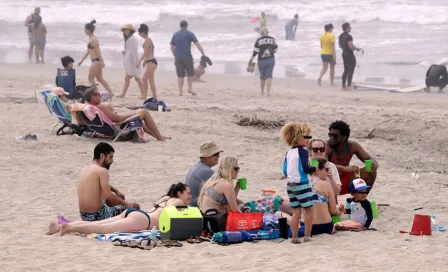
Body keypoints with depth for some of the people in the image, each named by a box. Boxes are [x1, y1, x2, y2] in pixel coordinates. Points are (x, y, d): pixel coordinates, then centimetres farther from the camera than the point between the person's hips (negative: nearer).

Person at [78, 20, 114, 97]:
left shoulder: (93, 40, -16)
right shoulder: (91, 39, 15)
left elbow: (98, 51, -21)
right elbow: (88, 51, 23)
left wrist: (101, 62, -24)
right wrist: (82, 60, 25)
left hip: (96, 61, -10)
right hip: (97, 61, 10)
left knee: (90, 78, -2)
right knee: (100, 79, 11)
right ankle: (110, 93, 11)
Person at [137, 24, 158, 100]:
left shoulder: (147, 41, -14)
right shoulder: (149, 39, 15)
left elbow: (145, 53, -17)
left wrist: (139, 62, -13)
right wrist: (144, 61, 27)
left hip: (150, 62, -10)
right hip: (151, 61, 11)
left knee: (151, 81, -7)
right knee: (144, 78, 17)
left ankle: (154, 97, -6)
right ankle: (144, 95, 22)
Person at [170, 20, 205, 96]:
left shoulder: (175, 34, 9)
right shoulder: (190, 34, -1)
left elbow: (172, 46, 12)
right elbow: (197, 44, -8)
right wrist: (203, 53, -6)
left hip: (178, 58, 3)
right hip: (187, 57, -3)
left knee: (180, 75, 5)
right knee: (190, 74, 10)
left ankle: (180, 91, 2)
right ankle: (190, 88, 1)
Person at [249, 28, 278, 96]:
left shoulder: (258, 40, -5)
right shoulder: (272, 39, 3)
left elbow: (255, 51, -9)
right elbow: (275, 50, 6)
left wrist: (251, 59, 0)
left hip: (262, 61, -1)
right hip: (271, 60, 1)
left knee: (262, 77, 13)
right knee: (269, 76, -1)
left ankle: (262, 92, 21)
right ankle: (268, 91, -17)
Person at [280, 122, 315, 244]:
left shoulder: (289, 152, 11)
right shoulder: (303, 152, -11)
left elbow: (285, 171, 13)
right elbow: (305, 168, -18)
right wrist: (316, 168, -4)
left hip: (290, 184, 7)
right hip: (302, 184, -7)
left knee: (296, 211, 10)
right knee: (309, 209, 2)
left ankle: (295, 237, 6)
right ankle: (307, 236, 1)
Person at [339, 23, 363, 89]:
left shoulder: (341, 36, 9)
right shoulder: (348, 36, -19)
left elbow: (340, 46, 18)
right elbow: (351, 46, -23)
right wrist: (357, 49, -7)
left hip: (344, 54, 9)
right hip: (350, 55, -9)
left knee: (346, 70, 14)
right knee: (351, 70, -4)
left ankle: (343, 85, 13)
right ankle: (349, 85, -8)